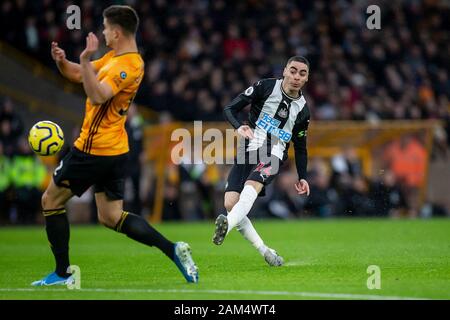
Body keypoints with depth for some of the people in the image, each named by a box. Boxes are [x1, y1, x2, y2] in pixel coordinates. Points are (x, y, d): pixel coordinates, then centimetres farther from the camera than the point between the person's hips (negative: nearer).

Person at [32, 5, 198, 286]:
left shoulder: (128, 66, -20)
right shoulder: (114, 57, 11)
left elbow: (98, 95, -33)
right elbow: (79, 75, 19)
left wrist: (85, 60, -35)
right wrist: (62, 62, -1)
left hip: (94, 150, -9)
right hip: (115, 150, 9)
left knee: (51, 200, 6)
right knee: (111, 217, 11)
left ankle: (62, 273, 10)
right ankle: (173, 249, -3)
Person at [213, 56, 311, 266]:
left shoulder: (302, 109, 14)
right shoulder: (266, 87, 4)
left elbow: (300, 146, 26)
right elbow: (230, 109, 1)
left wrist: (302, 177, 19)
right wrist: (239, 126, -19)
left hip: (273, 155, 0)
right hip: (249, 150, 0)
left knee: (252, 184, -33)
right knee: (231, 203, -15)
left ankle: (228, 225, -58)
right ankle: (264, 251, -5)